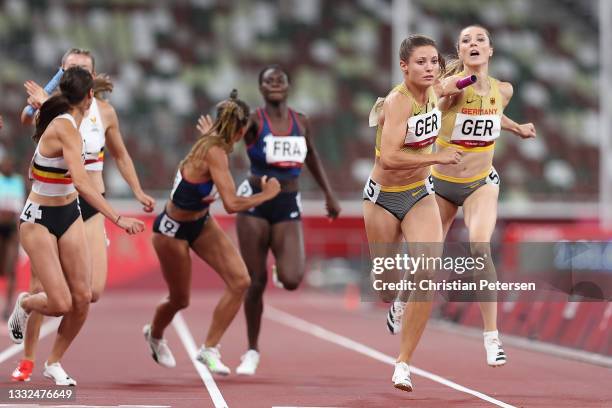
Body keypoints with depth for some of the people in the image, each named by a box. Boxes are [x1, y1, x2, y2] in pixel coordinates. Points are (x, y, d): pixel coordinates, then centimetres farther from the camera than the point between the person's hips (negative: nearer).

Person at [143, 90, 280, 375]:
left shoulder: (211, 141, -7)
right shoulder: (214, 153, -33)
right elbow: (232, 204, -38)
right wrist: (266, 194, -24)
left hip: (201, 223, 8)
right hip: (173, 231, -8)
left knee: (240, 281, -8)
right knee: (180, 300, 13)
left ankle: (209, 350, 2)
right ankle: (154, 335, 48)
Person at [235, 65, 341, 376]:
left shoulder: (301, 122, 6)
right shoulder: (254, 121, -6)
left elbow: (312, 160, 21)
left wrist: (329, 195, 23)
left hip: (288, 206, 2)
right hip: (256, 202, -2)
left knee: (291, 280, -16)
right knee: (256, 282, 0)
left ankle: (282, 268, 23)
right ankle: (252, 351, 16)